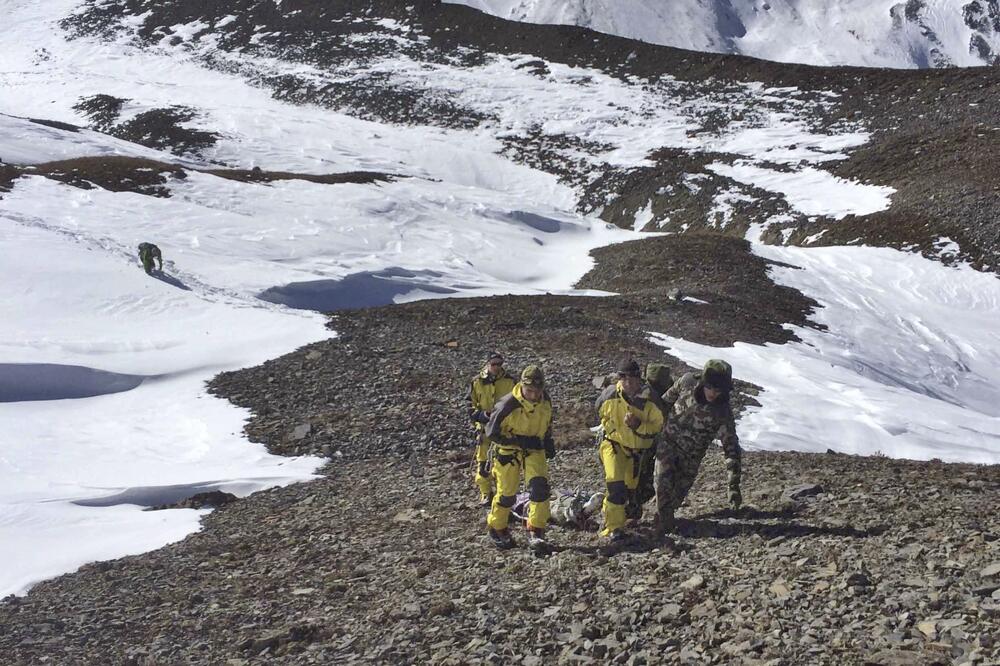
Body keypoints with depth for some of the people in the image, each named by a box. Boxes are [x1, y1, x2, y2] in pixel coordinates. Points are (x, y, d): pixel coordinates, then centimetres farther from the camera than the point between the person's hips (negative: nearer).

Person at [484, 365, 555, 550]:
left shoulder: (546, 400, -10)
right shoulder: (508, 404, -27)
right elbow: (492, 432, -19)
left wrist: (548, 441, 2)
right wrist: (520, 441, -24)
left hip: (535, 449, 3)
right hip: (509, 450, -3)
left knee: (539, 486, -16)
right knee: (507, 494, 4)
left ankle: (536, 531, -6)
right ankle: (497, 529, 29)